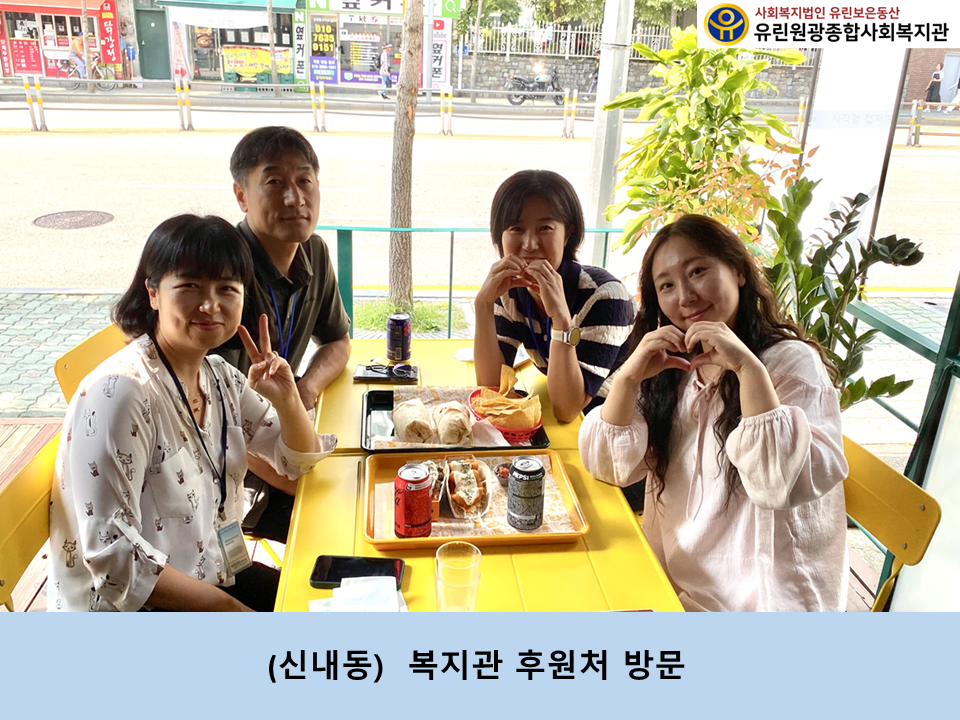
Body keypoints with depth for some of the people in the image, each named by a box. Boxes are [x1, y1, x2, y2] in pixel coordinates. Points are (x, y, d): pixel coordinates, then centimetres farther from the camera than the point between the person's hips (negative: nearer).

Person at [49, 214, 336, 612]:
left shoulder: (219, 377, 2)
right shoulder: (118, 394, -22)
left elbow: (297, 461, 11)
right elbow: (112, 553, -23)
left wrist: (287, 398, -9)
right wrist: (229, 608, -19)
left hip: (216, 576, 8)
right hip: (129, 610, -7)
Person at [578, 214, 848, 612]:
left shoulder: (793, 361, -11)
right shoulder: (671, 366, 5)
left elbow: (784, 485, -25)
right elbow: (609, 466, -3)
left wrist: (747, 366, -29)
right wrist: (629, 375, -16)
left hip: (756, 602, -5)